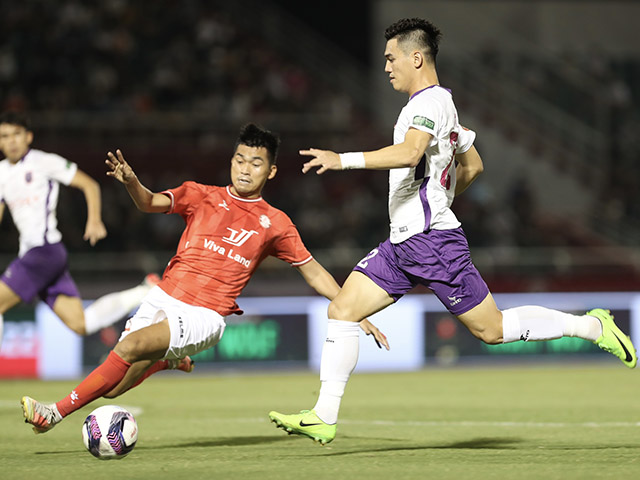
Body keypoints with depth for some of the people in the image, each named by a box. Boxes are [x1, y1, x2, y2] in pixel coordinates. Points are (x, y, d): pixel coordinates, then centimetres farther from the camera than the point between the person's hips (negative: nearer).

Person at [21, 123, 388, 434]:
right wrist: (131, 181, -30)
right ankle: (169, 359, 30)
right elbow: (151, 203, -7)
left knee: (131, 346, -29)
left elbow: (314, 273, 10)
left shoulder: (275, 224, 6)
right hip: (163, 299, 3)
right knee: (112, 389, -3)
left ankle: (57, 413, -22)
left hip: (203, 317, -3)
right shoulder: (203, 196, 8)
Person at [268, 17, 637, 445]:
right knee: (342, 310, -1)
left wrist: (343, 160, -34)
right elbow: (473, 166, 29)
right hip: (402, 243, 10)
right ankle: (324, 418, -3)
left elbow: (409, 154, -32)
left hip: (433, 242, -10)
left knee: (493, 330, -3)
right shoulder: (441, 105, 19)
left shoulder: (432, 101, -13)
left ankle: (591, 326, 11)